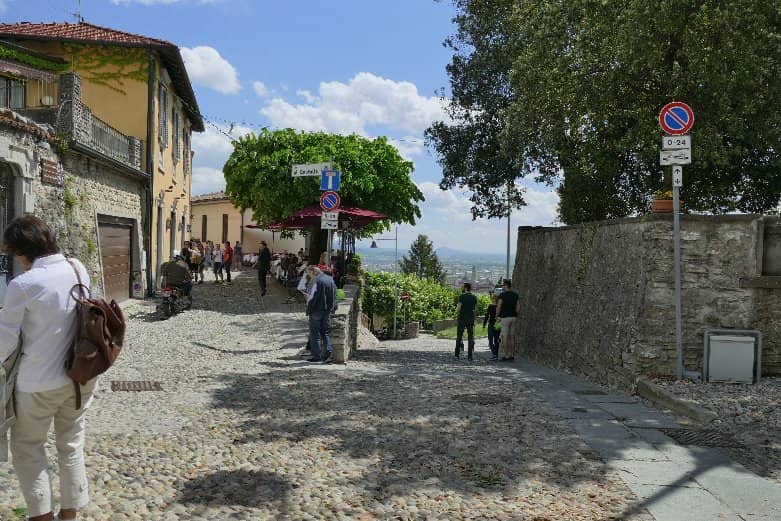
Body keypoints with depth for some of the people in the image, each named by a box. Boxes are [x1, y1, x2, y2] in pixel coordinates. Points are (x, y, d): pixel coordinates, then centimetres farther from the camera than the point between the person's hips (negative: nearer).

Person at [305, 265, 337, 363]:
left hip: (316, 310, -6)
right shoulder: (330, 279, 10)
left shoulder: (316, 281, -13)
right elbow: (334, 296, 13)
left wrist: (308, 309, -5)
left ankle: (316, 356, 3)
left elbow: (312, 297, -15)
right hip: (327, 311, 7)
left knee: (314, 333, 2)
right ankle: (328, 352, 1)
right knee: (325, 332, 15)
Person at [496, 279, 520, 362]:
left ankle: (505, 356, -1)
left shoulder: (502, 295, -9)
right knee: (511, 337, 10)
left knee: (505, 337, -1)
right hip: (513, 317, 6)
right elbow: (518, 307, 8)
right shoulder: (516, 295, 9)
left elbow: (498, 307, -8)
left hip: (505, 317, -6)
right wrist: (515, 314, 15)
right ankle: (511, 356, 10)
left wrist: (497, 316, 3)